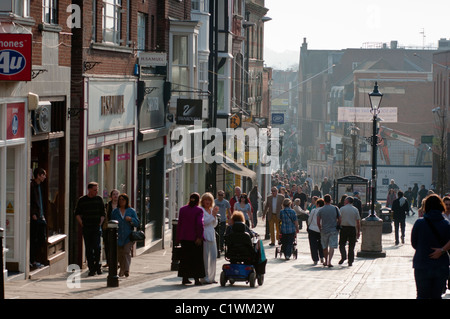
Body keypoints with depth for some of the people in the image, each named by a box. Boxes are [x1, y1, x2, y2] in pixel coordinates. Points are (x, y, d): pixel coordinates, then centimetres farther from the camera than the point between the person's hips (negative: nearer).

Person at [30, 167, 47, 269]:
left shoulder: (40, 186, 18)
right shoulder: (31, 185, -9)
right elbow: (29, 201, -15)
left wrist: (43, 214, 15)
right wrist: (33, 214, -18)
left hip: (40, 217, 9)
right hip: (34, 218, -9)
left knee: (42, 239, 8)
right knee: (33, 239, -6)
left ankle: (35, 260, 15)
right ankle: (32, 261, -3)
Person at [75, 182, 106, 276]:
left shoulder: (99, 199, 7)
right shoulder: (82, 200, 5)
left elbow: (103, 214, 11)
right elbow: (77, 213, 10)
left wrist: (100, 223, 1)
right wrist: (81, 224, 0)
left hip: (97, 227, 0)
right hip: (86, 228, 0)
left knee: (97, 247, -12)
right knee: (88, 249, 2)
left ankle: (97, 264, 4)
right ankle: (91, 268, 7)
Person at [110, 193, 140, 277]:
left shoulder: (131, 211, 7)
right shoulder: (115, 211, 9)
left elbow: (137, 223, 6)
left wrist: (131, 219, -13)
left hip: (128, 237, -2)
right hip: (118, 237, 2)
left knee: (127, 252, -16)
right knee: (119, 254, 5)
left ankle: (126, 270, -21)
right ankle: (122, 271, 20)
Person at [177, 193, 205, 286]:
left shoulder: (182, 209, 4)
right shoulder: (199, 210, -9)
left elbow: (179, 223, 6)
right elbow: (200, 224, -18)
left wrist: (178, 238, 10)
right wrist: (199, 237, -16)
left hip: (184, 238, 4)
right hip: (195, 238, -4)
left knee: (185, 258, 12)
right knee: (196, 259, 4)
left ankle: (184, 278, 12)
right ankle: (196, 279, 2)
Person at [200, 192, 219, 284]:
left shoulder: (211, 210, 19)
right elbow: (203, 222, -14)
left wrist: (215, 215, 4)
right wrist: (212, 215, -10)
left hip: (212, 235, 8)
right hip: (205, 235, -8)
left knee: (214, 256, 7)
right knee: (205, 257, -8)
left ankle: (211, 277, 15)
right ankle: (205, 277, -6)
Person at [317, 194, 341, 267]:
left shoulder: (321, 210, -4)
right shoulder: (335, 209, -3)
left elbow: (318, 222, -4)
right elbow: (339, 220, 0)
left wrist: (320, 229, 12)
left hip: (324, 231, 1)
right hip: (333, 230, -1)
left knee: (325, 247, 16)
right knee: (332, 246, -3)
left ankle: (326, 261, 28)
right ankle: (329, 262, -17)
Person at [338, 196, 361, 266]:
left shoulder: (342, 209, 0)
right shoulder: (355, 210, 4)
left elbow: (339, 219, -3)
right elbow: (358, 222, 3)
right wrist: (358, 232, 8)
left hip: (344, 228, -1)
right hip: (352, 229, 1)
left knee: (342, 244, 8)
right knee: (351, 246, 7)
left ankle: (343, 256, -15)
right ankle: (350, 261, 7)